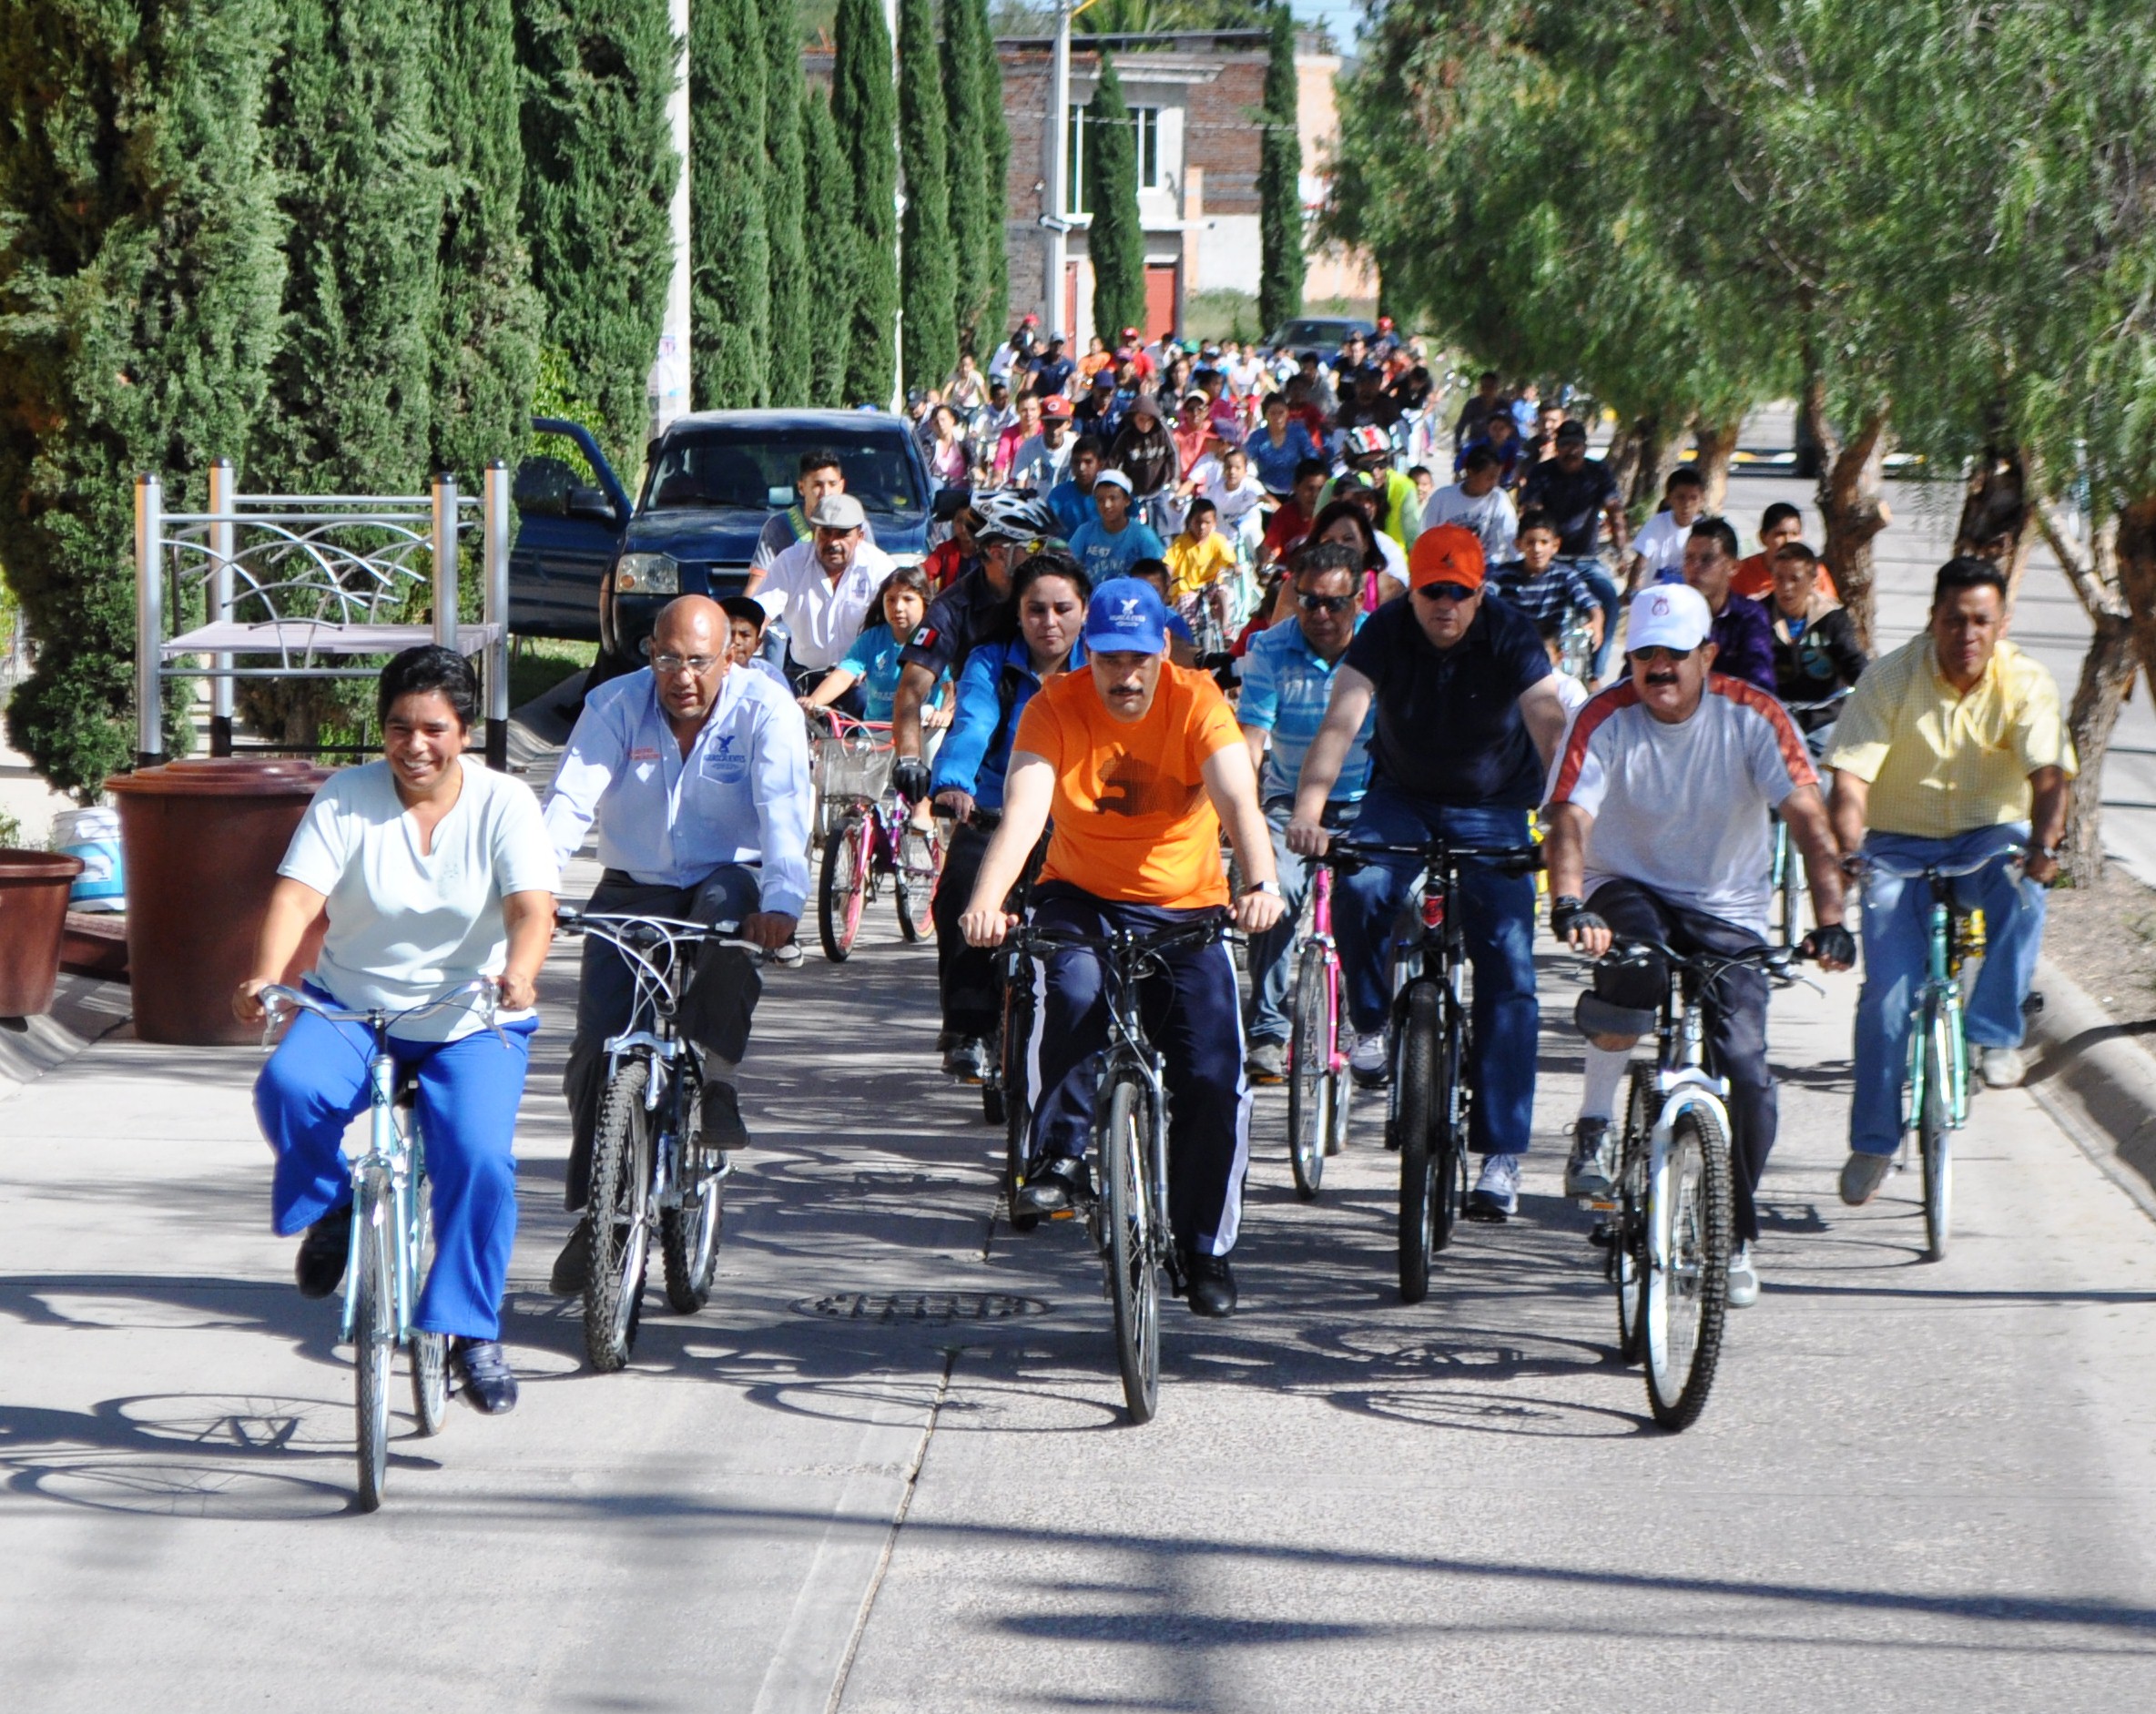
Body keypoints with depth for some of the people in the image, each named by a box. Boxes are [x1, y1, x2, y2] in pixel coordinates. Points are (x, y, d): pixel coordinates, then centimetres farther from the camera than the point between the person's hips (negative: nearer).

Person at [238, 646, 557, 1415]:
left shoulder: (504, 804, -5)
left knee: (479, 1158, -25)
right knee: (288, 1086, -31)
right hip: (351, 1007, 1)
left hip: (472, 1025, -1)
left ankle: (473, 1332, -8)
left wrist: (518, 974, -42)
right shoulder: (346, 798, -4)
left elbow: (532, 907, -19)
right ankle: (330, 1209, 0)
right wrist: (264, 976, -35)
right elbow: (297, 896, -15)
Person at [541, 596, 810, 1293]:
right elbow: (570, 800, -20)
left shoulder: (765, 710, -12)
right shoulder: (615, 706, -8)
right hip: (632, 893, 2)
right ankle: (595, 1214, 2)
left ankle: (714, 1079, -22)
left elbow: (782, 811, -25)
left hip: (727, 880, -2)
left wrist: (781, 902, -42)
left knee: (728, 906, -38)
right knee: (597, 1044, -11)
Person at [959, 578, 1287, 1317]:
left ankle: (1204, 1246, 10)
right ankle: (1060, 1157, -18)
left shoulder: (1196, 701, -14)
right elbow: (1024, 807, -29)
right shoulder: (1056, 707, -14)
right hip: (1083, 898, 0)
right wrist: (988, 901, -47)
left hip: (1186, 908, 0)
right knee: (1076, 989, -35)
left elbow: (1237, 798, -28)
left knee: (1212, 1081, -10)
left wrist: (1261, 883, -47)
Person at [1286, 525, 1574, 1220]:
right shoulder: (1386, 631, -16)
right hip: (1401, 798, 1)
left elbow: (1551, 730, -30)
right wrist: (1308, 813, -43)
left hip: (1491, 810, -1)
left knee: (1508, 967, -11)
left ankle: (1500, 1154, -9)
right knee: (1359, 891, -31)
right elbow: (1339, 724, -27)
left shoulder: (1510, 637, -18)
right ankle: (1372, 1023, -1)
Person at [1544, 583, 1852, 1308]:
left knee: (1746, 1073, -12)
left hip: (1727, 910, 1)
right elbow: (1569, 819, -25)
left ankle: (1736, 1236, 10)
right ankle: (1593, 1127, -18)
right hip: (1629, 889, -1)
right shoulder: (1606, 719, -13)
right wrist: (1569, 907, -44)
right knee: (1634, 968, -38)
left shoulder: (1752, 716, -12)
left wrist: (1829, 921, -32)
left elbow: (1808, 819, -18)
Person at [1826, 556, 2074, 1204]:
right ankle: (1872, 1143, 3)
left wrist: (2043, 843, -42)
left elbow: (2049, 775, -22)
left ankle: (1995, 1034, -17)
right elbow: (1850, 779, -19)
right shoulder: (1890, 678, -13)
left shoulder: (2026, 684, -11)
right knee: (1888, 993, -12)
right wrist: (1847, 853, -38)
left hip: (1989, 836, 1)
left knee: (2023, 890, -35)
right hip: (1900, 844, -1)